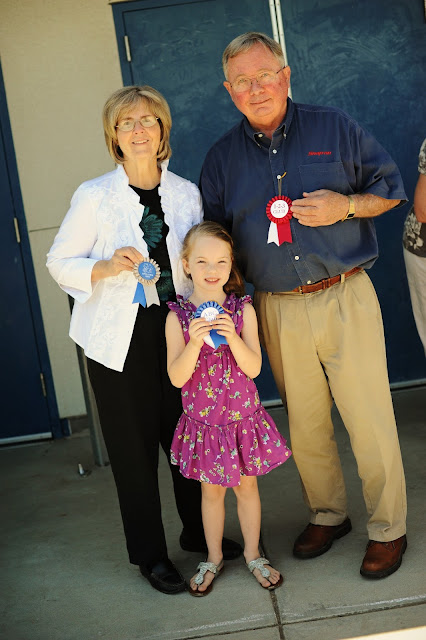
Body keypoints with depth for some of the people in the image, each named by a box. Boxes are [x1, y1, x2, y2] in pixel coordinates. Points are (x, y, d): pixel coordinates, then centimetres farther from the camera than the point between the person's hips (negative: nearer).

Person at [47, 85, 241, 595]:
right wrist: (108, 268, -20)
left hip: (178, 329, 3)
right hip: (121, 339, -2)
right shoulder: (94, 196, -7)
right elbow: (59, 262, -3)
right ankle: (149, 553, 24)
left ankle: (199, 531, 34)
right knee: (134, 445, 6)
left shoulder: (187, 194, 3)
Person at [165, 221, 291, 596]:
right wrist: (195, 342, -30)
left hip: (243, 416, 1)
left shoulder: (243, 310, -7)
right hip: (204, 421, 0)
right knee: (212, 491, 13)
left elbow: (254, 368, -11)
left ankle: (253, 554, 33)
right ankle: (214, 558, 33)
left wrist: (232, 337, -27)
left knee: (247, 485, 14)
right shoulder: (177, 317, -10)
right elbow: (177, 378, -14)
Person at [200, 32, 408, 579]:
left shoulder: (334, 128, 4)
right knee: (304, 423, 12)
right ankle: (327, 514, 32)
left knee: (369, 420, 0)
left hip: (345, 298, -2)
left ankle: (388, 528, 18)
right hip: (279, 311, 3)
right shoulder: (223, 156, 9)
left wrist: (346, 205, -11)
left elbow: (390, 187, 8)